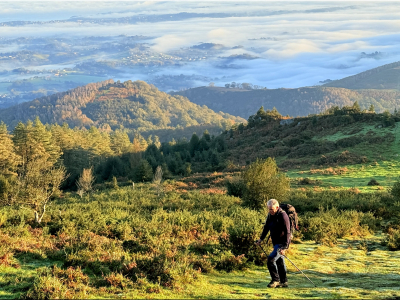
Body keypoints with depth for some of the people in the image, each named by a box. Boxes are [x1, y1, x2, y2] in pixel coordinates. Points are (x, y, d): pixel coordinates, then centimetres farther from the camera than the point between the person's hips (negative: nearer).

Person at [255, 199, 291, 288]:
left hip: (282, 243, -9)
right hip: (276, 243, 9)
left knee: (271, 259, -16)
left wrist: (284, 247, -25)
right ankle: (283, 282, 23)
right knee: (280, 261, 14)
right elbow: (266, 227, 21)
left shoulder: (283, 215, -20)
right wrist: (261, 239, 21)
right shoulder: (270, 215, 5)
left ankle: (275, 280, -3)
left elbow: (287, 232, -22)